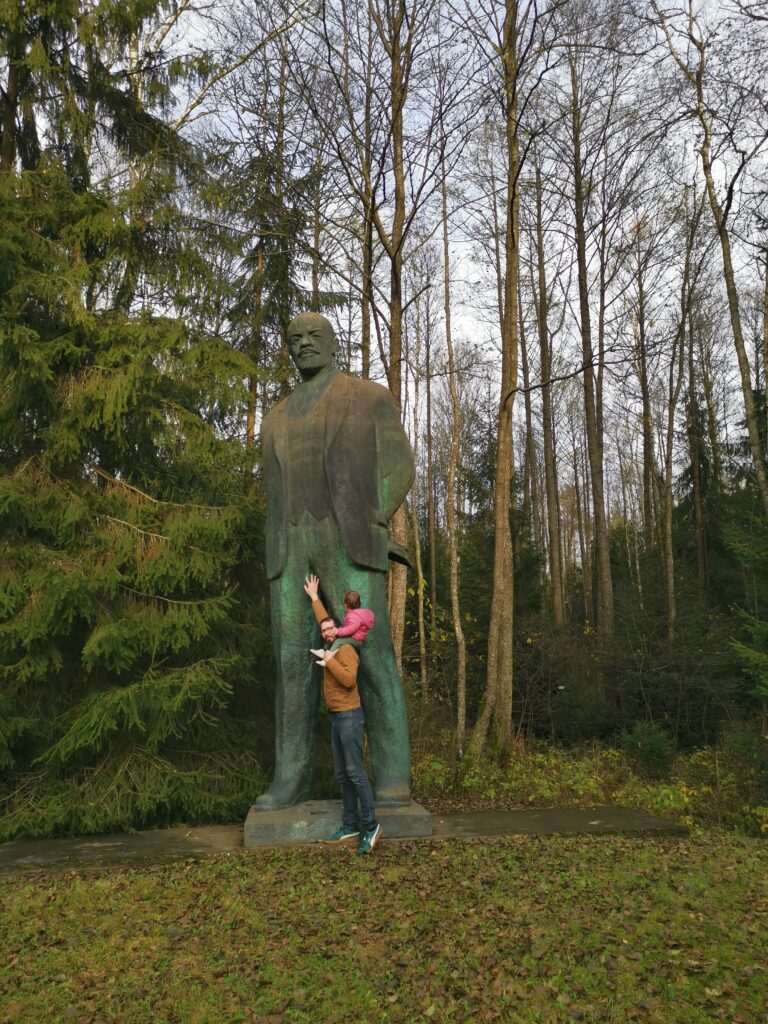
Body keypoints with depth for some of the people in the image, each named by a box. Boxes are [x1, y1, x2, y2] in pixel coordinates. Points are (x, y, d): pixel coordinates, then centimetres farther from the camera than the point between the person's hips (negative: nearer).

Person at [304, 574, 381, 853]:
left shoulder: (346, 650, -10)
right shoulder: (332, 649, 14)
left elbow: (349, 679, -26)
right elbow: (323, 620, 29)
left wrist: (330, 661, -17)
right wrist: (314, 597, 35)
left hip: (350, 717, -9)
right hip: (336, 718, 9)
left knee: (355, 773, -11)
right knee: (342, 775, 8)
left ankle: (370, 826, -6)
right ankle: (350, 827, 12)